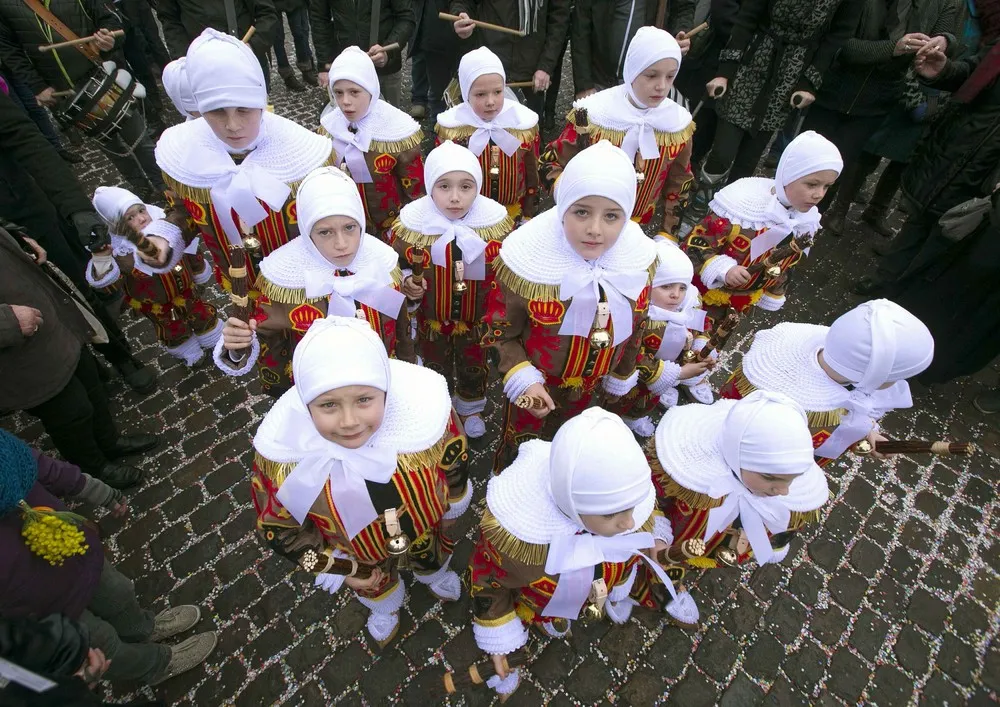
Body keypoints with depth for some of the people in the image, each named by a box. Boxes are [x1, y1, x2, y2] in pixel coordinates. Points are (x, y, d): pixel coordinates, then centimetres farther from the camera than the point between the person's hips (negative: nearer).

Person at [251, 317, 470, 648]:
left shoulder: (424, 404, -40)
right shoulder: (280, 449, -38)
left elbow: (454, 449, -16)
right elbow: (276, 524, -17)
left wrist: (454, 498, 2)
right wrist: (338, 568, -7)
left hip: (427, 524, 0)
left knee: (433, 556, 36)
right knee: (372, 581, 35)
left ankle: (433, 572, 73)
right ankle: (385, 603, 72)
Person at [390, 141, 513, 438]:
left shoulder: (495, 219, -19)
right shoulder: (411, 221, -20)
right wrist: (407, 284, -24)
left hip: (477, 317, 1)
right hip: (431, 317, 0)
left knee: (474, 367, 24)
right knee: (435, 366, 25)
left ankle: (471, 408, 53)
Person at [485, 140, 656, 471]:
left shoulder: (637, 259, -20)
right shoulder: (528, 263, -32)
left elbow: (634, 326, -1)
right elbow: (500, 330, -17)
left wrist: (622, 376, 10)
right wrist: (521, 378, -29)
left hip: (590, 386, 4)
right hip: (536, 387, -3)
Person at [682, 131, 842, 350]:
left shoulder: (806, 221, -6)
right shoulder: (744, 206, -29)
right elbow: (695, 244, -26)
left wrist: (773, 295, 20)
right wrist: (723, 269, -39)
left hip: (744, 301, 6)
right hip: (708, 290, -6)